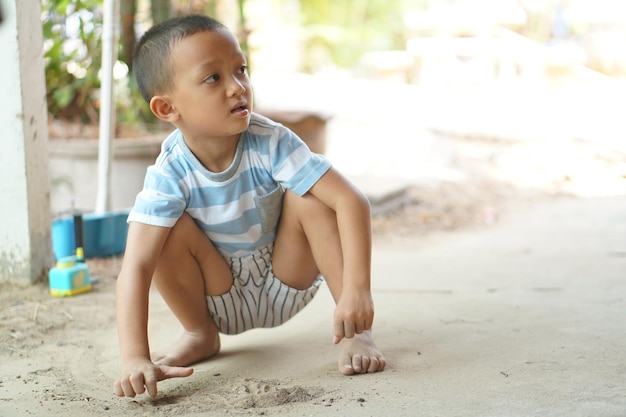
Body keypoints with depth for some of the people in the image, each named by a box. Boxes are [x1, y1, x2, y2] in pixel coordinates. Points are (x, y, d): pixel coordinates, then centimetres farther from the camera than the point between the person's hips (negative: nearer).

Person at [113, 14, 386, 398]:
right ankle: (200, 335, -2)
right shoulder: (170, 172, -25)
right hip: (222, 301, 0)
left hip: (288, 284, 0)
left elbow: (351, 200, -32)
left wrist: (356, 290, -44)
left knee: (307, 198, -26)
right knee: (171, 230, -26)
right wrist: (135, 358, -44)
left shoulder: (270, 143, -26)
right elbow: (136, 267, -32)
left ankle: (356, 332, -17)